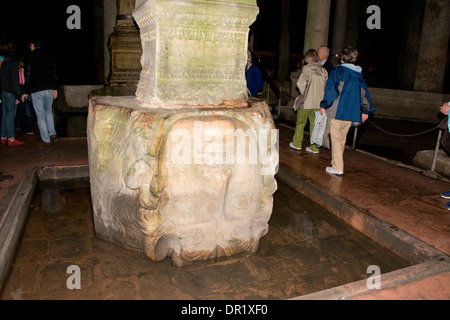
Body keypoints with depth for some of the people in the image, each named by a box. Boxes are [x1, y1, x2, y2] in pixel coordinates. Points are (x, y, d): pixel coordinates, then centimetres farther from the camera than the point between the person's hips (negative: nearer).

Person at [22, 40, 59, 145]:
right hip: (49, 89, 4)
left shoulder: (31, 57, -6)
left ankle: (46, 139, 4)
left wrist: (27, 92, 0)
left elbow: (28, 76, -6)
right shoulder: (48, 56, 8)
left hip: (36, 90, -4)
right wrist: (55, 89, 16)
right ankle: (52, 133, 4)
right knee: (49, 111, 20)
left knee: (40, 115, 3)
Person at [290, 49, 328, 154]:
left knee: (301, 122, 11)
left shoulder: (307, 68, -8)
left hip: (307, 101, -4)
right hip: (319, 102, 4)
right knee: (315, 124, 9)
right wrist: (320, 95, 17)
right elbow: (326, 86, 7)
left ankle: (297, 144, 20)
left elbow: (300, 84, -11)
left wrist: (304, 94, 5)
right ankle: (314, 147, 11)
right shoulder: (323, 70, 5)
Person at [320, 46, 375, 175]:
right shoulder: (359, 74, 13)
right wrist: (366, 111, 21)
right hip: (352, 113, 6)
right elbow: (364, 92, 15)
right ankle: (337, 162, 24)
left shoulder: (338, 71, -6)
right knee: (342, 138, 15)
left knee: (336, 138, -3)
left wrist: (324, 106, -3)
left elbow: (331, 90, -10)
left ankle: (337, 167, -5)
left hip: (338, 111, -6)